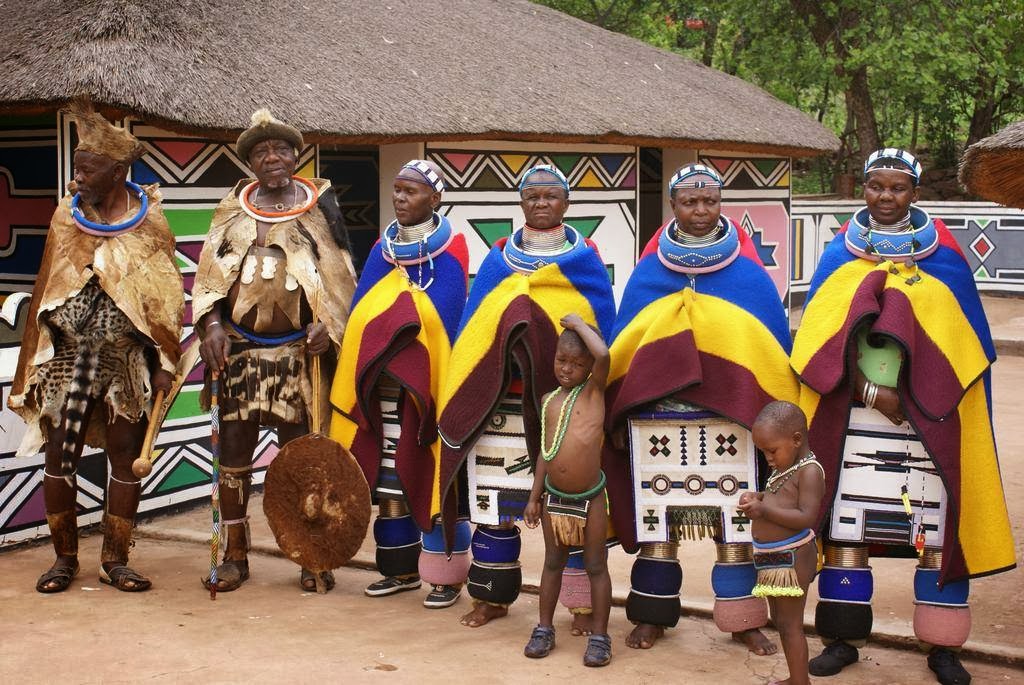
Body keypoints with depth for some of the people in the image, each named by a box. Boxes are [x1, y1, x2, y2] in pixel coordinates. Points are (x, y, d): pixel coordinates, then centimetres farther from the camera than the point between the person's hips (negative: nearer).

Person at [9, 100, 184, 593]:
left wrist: (165, 363, -5)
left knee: (126, 458, 3)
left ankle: (115, 559, 15)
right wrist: (36, 361, 8)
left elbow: (166, 299, 0)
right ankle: (64, 557, 16)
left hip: (126, 361, -1)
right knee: (59, 457, 2)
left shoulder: (149, 222, -1)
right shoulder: (66, 215, 5)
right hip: (68, 358, 2)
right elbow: (47, 290, 10)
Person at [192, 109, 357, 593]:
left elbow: (339, 275, 4)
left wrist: (327, 324, -10)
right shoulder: (233, 208, 10)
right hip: (238, 348, 2)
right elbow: (209, 272, 7)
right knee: (233, 450, 3)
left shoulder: (319, 204, 4)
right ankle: (235, 554, 15)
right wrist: (212, 322, -7)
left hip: (297, 350, -2)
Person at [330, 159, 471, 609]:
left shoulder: (450, 251, -4)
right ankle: (402, 568, 19)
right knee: (390, 474, 9)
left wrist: (443, 382, -14)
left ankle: (448, 575, 6)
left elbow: (450, 323, -8)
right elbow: (361, 317, 14)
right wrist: (361, 378, 7)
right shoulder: (382, 251, 12)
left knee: (435, 473, -2)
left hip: (428, 382, -6)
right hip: (384, 382, 6)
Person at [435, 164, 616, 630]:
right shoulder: (497, 262, 12)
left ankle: (582, 603, 12)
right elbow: (472, 329, 11)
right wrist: (466, 393, 4)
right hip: (499, 399, 2)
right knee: (493, 502, 3)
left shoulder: (586, 262, 7)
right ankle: (492, 596, 17)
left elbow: (603, 332, 5)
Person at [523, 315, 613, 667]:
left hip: (590, 498, -4)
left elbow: (603, 354, -29)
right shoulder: (549, 400, 5)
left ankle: (599, 636, 14)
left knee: (596, 566, 5)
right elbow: (546, 450, 11)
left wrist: (579, 323, -15)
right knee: (553, 562, 15)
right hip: (554, 497, 4)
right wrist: (534, 497, 10)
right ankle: (544, 629, 26)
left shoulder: (593, 391, -8)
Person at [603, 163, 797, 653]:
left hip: (731, 419, -1)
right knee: (656, 518, 7)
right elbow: (621, 348, 9)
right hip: (656, 418, 1)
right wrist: (617, 419, 5)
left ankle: (742, 619, 15)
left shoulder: (749, 276, 4)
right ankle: (652, 615, 19)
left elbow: (775, 347, 6)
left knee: (734, 520, 3)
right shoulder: (647, 276, 7)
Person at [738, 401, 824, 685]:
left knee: (790, 624, -4)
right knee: (780, 621, 18)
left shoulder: (809, 471, -16)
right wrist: (757, 498, 2)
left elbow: (806, 517, -23)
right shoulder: (783, 469, 12)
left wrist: (764, 510, -27)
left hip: (791, 558, -10)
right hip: (772, 558, 10)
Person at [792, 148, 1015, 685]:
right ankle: (841, 639, 11)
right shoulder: (840, 254, 7)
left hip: (926, 412, 0)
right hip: (850, 410, 1)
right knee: (845, 519, 0)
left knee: (936, 522, -2)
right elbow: (824, 333, -1)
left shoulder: (943, 256, 6)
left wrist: (910, 389, -7)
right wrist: (871, 388, -14)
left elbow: (962, 338, 6)